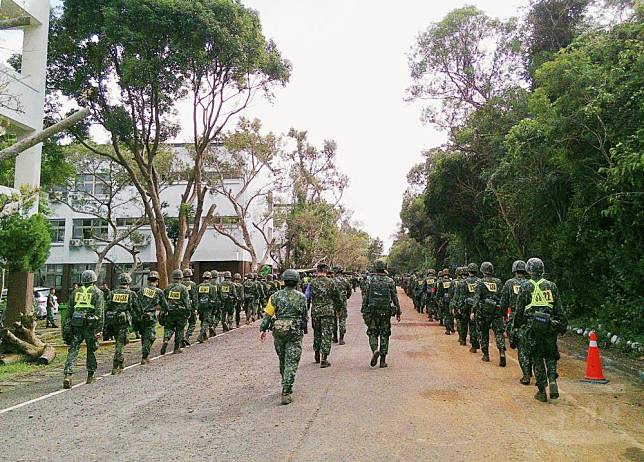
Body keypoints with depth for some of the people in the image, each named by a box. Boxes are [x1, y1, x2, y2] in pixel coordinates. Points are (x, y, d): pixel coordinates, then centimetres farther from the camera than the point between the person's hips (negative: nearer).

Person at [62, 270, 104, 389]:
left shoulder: (75, 292, 13)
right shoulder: (97, 292, 0)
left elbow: (70, 311, 14)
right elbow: (99, 312, -8)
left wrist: (67, 327, 17)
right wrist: (99, 328, -9)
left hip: (76, 325, 3)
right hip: (90, 325, -3)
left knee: (73, 350, 1)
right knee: (91, 350, 11)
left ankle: (68, 375, -13)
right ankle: (90, 376, 20)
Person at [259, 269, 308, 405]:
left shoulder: (276, 296, 1)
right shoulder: (301, 297, -1)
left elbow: (268, 314, -2)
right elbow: (305, 316, 5)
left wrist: (263, 329, 3)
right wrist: (303, 324, 25)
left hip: (278, 332, 3)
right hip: (295, 332, -2)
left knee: (283, 360, 20)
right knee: (291, 363, -2)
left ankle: (286, 387, 35)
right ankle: (286, 393, -9)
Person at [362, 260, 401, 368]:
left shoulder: (370, 280, -1)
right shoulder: (390, 281, -1)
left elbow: (365, 297, 0)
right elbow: (395, 298, 0)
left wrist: (364, 311, 7)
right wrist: (398, 311, 8)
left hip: (372, 311, 0)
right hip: (386, 312, 1)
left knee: (373, 333, 10)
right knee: (384, 335, 7)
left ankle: (375, 350, -16)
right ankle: (383, 360, 8)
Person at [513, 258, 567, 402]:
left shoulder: (526, 287, -1)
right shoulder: (551, 286, 5)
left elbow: (519, 311, 2)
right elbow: (559, 310, 6)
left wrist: (516, 325, 13)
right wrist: (562, 325, 13)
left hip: (533, 327, -2)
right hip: (550, 327, 2)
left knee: (537, 359, 6)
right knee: (551, 356, 17)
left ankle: (542, 391, 8)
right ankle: (552, 381, -3)